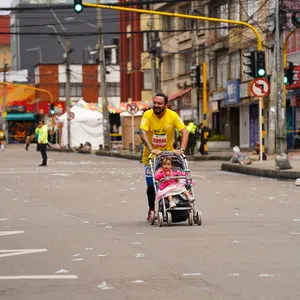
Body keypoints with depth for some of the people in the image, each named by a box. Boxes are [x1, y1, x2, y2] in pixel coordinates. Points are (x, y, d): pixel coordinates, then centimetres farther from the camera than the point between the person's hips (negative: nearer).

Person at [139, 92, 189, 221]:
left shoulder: (173, 115, -11)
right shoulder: (148, 115, -14)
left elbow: (184, 132, -14)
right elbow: (143, 133, -24)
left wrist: (181, 149, -28)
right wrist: (151, 149, -36)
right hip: (151, 155, 0)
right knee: (151, 185, 3)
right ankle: (151, 209, 21)